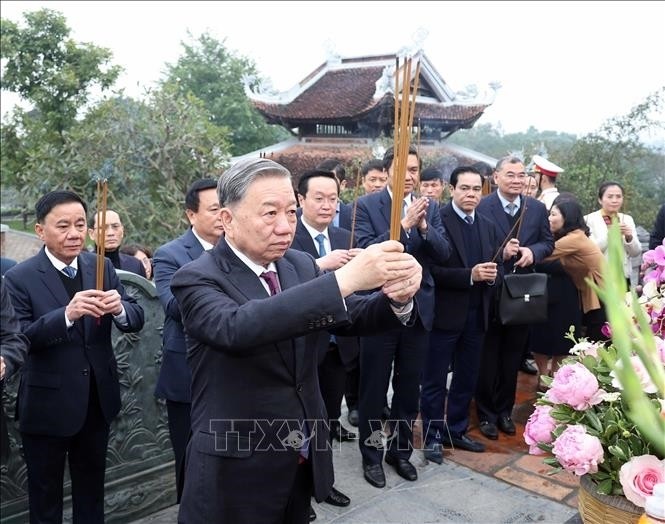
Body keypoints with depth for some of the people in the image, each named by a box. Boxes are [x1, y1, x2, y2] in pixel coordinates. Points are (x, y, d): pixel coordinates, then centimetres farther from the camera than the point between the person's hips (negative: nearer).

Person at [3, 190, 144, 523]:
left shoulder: (102, 267, -2)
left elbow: (136, 321, -5)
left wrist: (119, 308, -28)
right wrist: (66, 314, -35)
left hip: (97, 400, 4)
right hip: (48, 405, -3)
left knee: (92, 490, 24)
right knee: (45, 496, 18)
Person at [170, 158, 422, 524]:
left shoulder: (301, 265, 1)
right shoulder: (197, 279, -17)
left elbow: (352, 316, -3)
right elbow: (237, 327, -36)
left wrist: (398, 298, -25)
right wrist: (345, 278, -42)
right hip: (237, 467, -5)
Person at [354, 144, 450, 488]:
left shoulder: (430, 207, 4)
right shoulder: (366, 205, -8)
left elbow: (443, 254, -3)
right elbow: (366, 251, -19)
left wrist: (424, 227, -20)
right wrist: (403, 224, -27)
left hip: (418, 308, 4)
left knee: (409, 388, 17)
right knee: (374, 389, 10)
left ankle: (401, 450, 36)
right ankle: (371, 455, 29)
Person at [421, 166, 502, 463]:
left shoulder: (488, 226, 12)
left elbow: (498, 266, 12)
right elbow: (432, 268, -18)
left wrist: (492, 275, -10)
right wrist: (470, 275, -24)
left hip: (477, 314, 7)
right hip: (445, 313, -6)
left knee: (467, 378, 17)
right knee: (435, 380, 6)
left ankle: (456, 431, 33)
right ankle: (432, 436, 21)